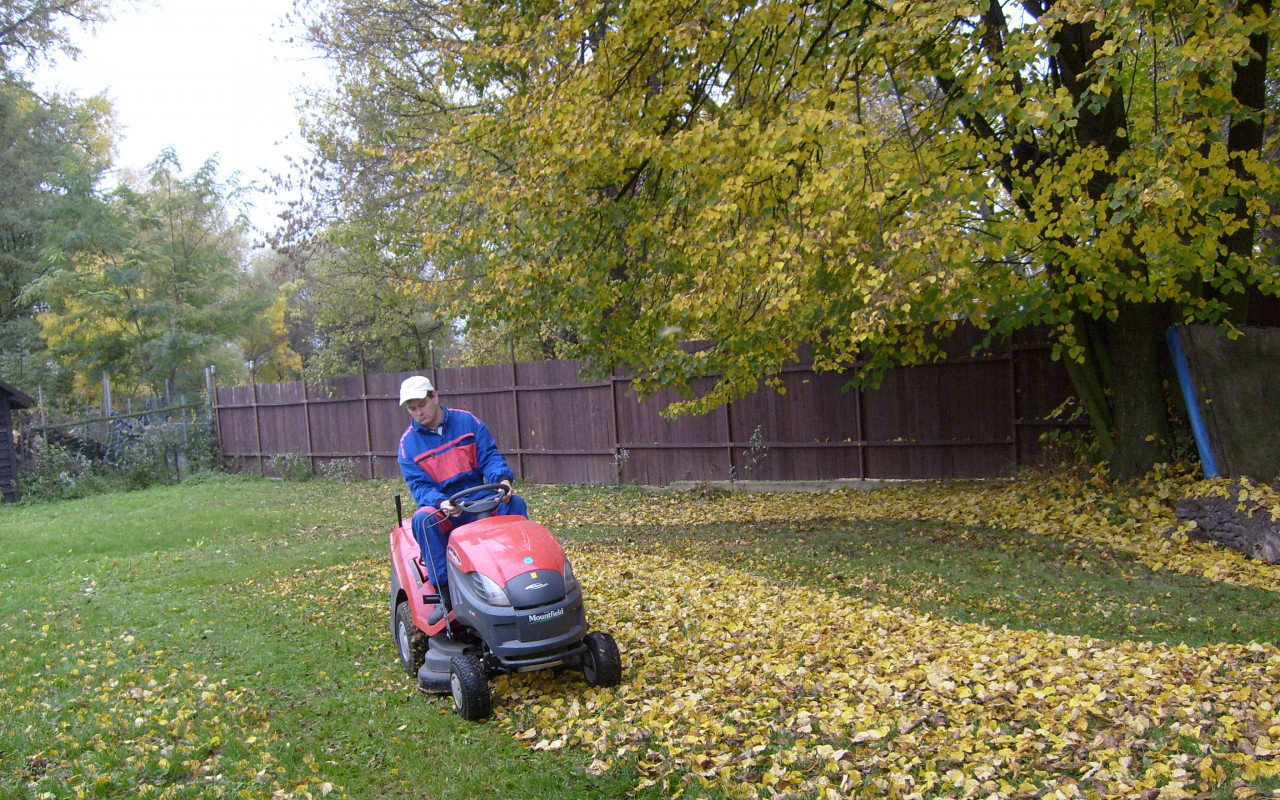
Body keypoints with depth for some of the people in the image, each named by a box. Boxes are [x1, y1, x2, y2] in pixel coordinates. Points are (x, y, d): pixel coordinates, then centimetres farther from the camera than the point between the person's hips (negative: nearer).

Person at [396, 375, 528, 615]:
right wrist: (441, 503, -29)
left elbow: (489, 456, -3)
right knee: (422, 519, -34)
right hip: (440, 507, -1)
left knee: (515, 503, -25)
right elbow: (419, 486, -8)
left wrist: (502, 479, -26)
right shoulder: (409, 442, -1)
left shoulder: (467, 421, 1)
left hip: (480, 500, 1)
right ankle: (444, 591, -27)